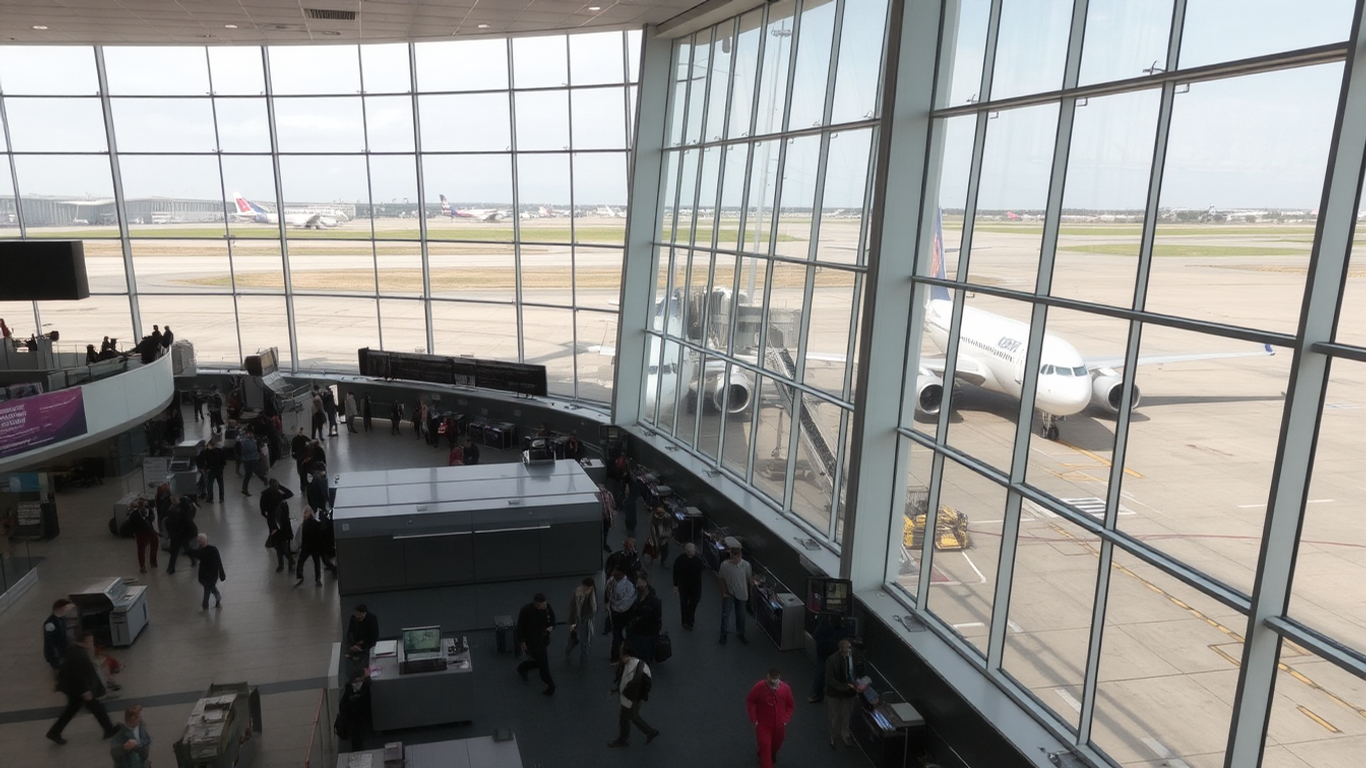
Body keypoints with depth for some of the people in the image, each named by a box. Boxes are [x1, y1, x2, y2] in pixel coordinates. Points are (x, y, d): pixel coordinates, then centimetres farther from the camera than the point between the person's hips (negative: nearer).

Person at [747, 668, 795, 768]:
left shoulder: (785, 688, -18)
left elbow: (790, 705, -1)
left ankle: (772, 756, 55)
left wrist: (785, 720, -6)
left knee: (776, 745, 23)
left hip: (779, 725, 3)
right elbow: (750, 701, -9)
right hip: (763, 724, -3)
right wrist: (754, 719, -10)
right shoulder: (759, 687, -24)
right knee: (765, 746, -8)